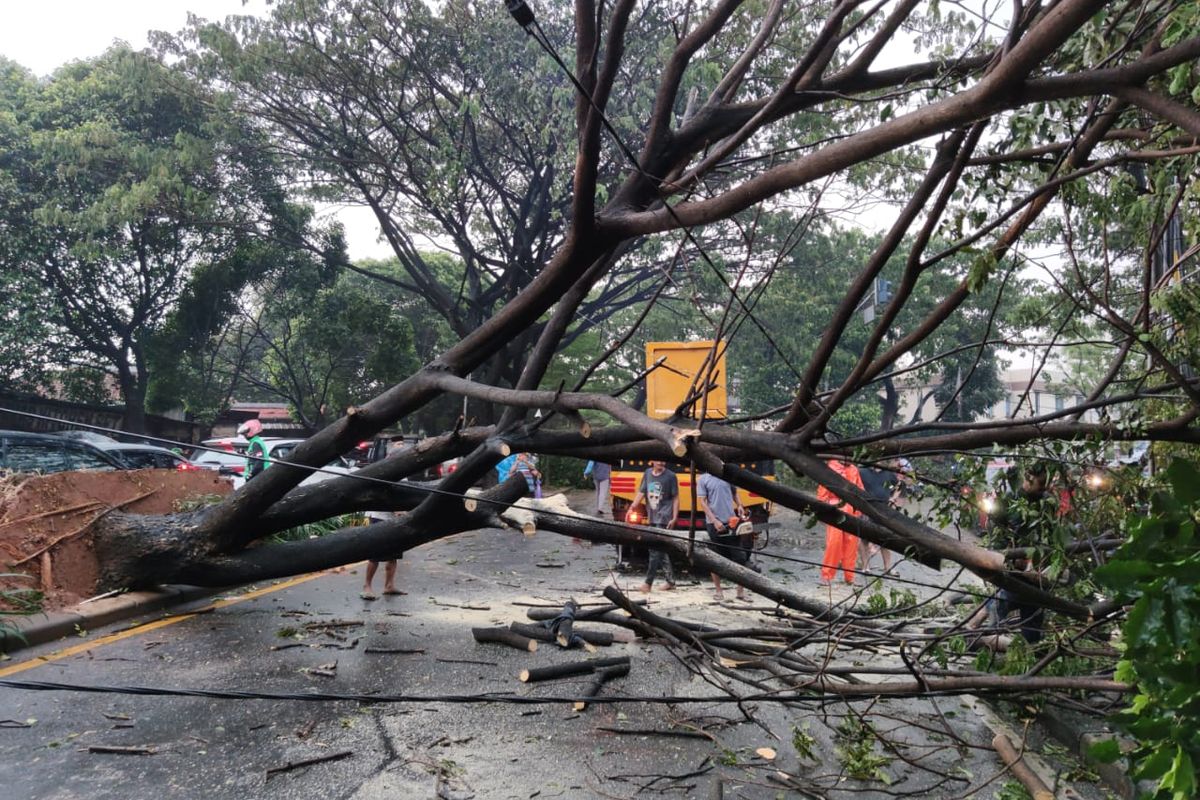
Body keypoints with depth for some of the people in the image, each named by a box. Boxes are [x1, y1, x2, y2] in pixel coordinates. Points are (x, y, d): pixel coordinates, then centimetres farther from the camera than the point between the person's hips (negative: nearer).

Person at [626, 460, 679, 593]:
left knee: (655, 549, -9)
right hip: (652, 518, 6)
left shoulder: (670, 476, -5)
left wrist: (674, 518, -8)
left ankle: (648, 582, -3)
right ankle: (671, 580, 23)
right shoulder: (648, 474, 7)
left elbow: (675, 498, -3)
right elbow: (641, 493, 8)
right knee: (660, 549, 12)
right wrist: (631, 508, -4)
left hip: (664, 518, -6)